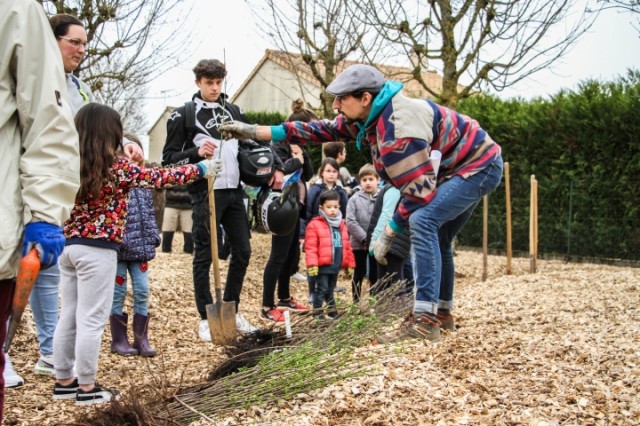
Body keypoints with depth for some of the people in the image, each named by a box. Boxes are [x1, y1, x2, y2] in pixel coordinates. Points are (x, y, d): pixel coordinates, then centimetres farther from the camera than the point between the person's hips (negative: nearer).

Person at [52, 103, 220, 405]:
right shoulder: (116, 168, -10)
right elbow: (159, 178, -5)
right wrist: (200, 169, 4)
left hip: (69, 246, 7)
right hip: (97, 250, -7)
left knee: (68, 317, 13)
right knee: (91, 320, -1)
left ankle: (64, 382, 21)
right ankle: (87, 388, 6)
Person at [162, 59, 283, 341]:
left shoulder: (234, 111, 14)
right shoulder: (184, 115, 0)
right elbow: (169, 158, -2)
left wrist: (275, 169, 8)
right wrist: (196, 152, -19)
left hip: (234, 191, 5)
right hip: (205, 193, -5)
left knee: (242, 251, 8)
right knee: (204, 256, 1)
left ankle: (231, 311, 22)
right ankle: (206, 318, 10)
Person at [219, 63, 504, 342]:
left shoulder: (397, 128, -32)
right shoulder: (366, 116, -1)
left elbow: (419, 192, -32)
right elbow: (323, 130, 6)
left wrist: (388, 233, -22)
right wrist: (256, 132, 2)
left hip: (478, 166, -11)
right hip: (455, 169, 11)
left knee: (423, 220, -27)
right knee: (436, 239, 18)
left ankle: (425, 319, -28)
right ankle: (442, 310, 31)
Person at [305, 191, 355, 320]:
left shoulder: (341, 225, 12)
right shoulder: (315, 225, -9)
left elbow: (346, 246, 17)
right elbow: (310, 247, -13)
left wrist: (350, 263, 16)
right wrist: (312, 264, -20)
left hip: (336, 265, 6)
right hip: (322, 265, -6)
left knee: (330, 289, 18)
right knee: (322, 289, -2)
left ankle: (332, 311, 27)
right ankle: (317, 312, 6)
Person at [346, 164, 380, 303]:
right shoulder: (355, 199, -3)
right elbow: (350, 222, -9)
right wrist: (365, 238, -14)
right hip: (358, 243, 0)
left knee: (375, 275, 10)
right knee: (358, 275, 11)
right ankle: (356, 302, 20)